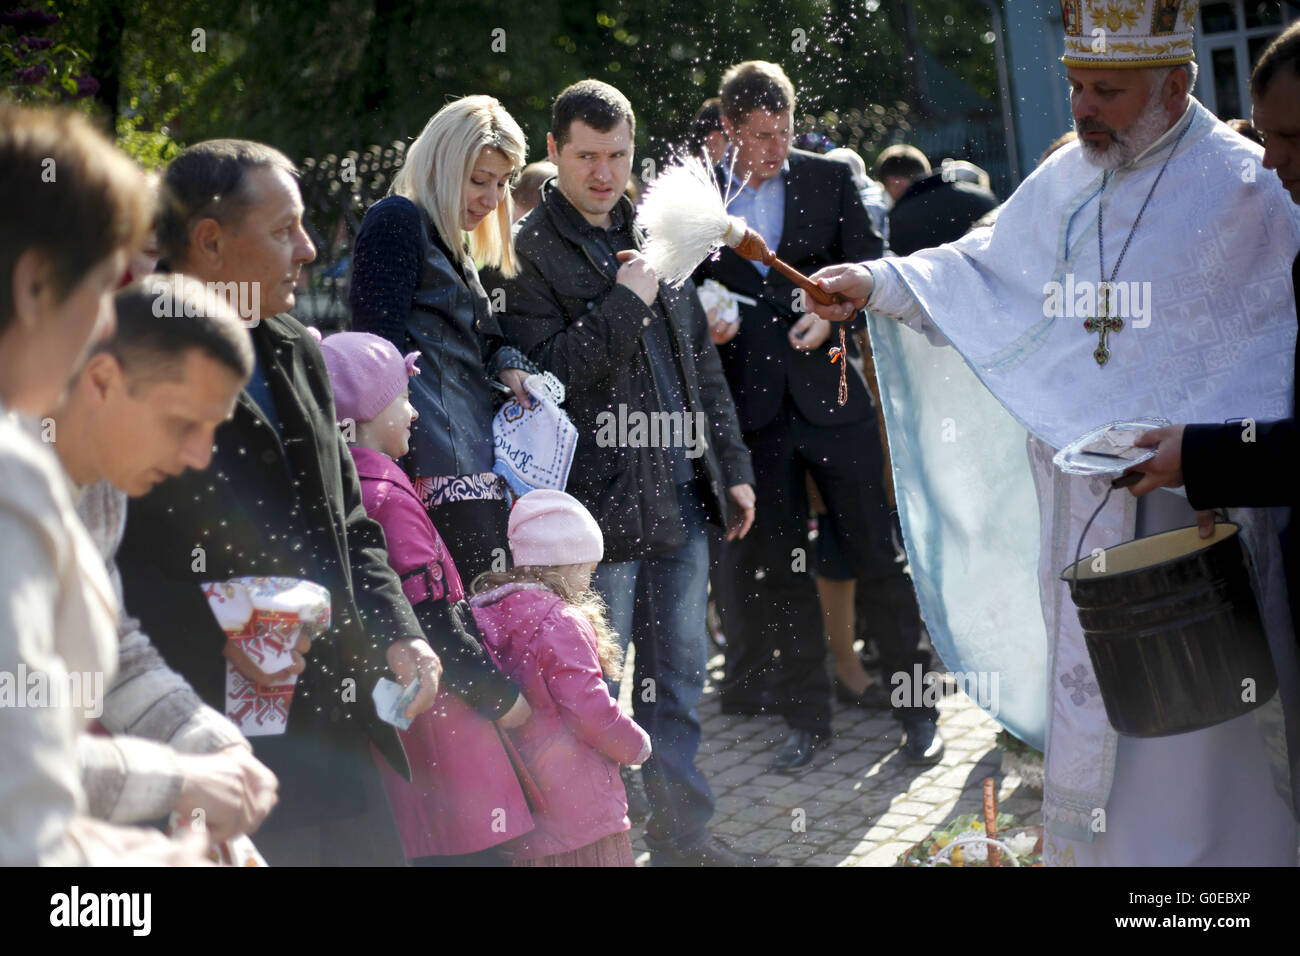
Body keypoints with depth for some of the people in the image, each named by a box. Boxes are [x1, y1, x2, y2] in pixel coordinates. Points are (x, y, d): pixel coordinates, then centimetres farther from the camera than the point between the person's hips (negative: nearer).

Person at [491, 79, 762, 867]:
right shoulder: (527, 251, -6)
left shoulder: (650, 237, 14)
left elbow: (702, 362, 18)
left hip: (681, 499, 7)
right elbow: (546, 373, -16)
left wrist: (732, 470, 15)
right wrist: (626, 301, -16)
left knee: (680, 676, 14)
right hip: (599, 505, -6)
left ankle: (684, 833, 25)